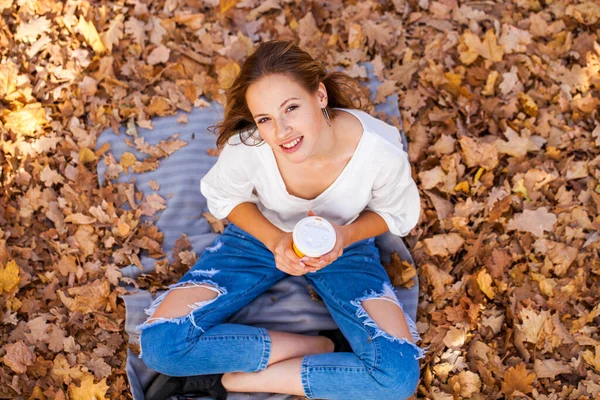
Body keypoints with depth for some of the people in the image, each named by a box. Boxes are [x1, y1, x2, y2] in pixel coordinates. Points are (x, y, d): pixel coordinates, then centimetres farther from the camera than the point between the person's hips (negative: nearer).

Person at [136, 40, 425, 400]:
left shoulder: (382, 152, -30)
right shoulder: (245, 146, -30)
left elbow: (397, 213, -7)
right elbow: (225, 196, -6)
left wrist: (345, 234, -27)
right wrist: (274, 239, -24)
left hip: (345, 244, 0)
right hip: (260, 235, 1)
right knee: (162, 343, -20)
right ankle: (323, 346, -11)